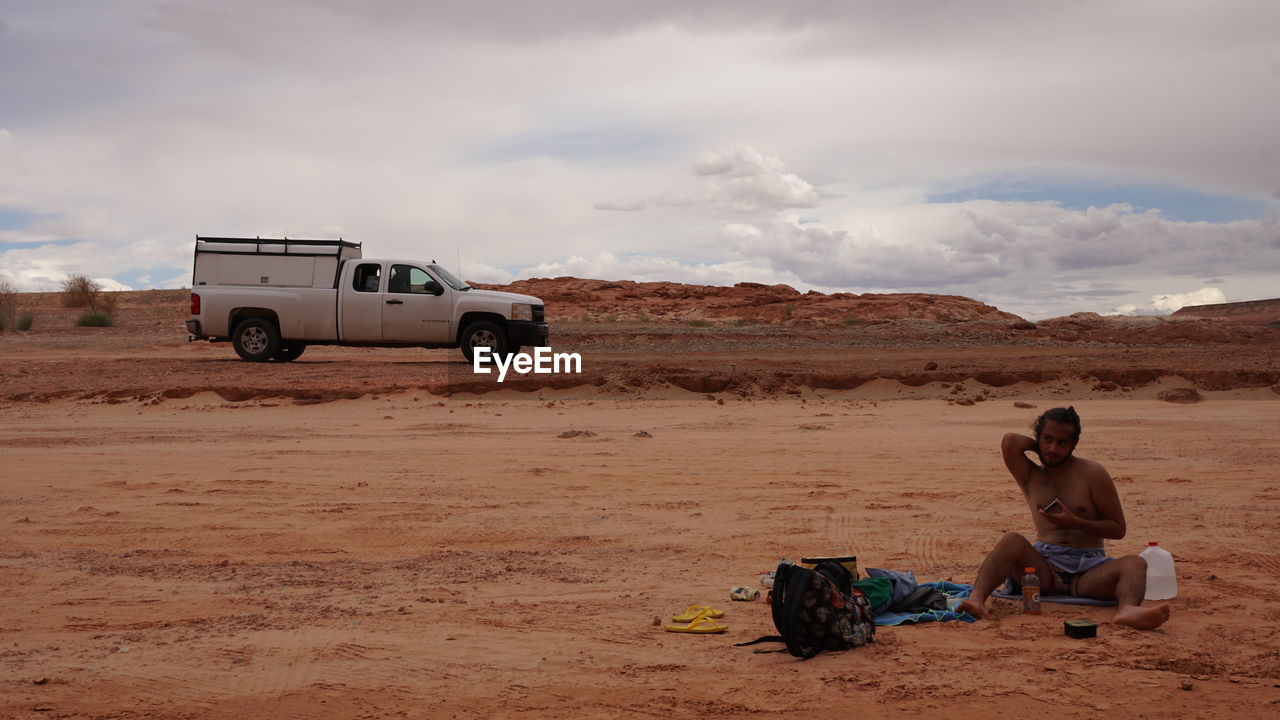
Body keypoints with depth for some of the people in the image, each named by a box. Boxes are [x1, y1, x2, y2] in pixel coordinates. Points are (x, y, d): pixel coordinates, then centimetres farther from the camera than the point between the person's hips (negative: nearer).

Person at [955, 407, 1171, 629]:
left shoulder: (1092, 474, 5)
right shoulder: (1030, 477, 12)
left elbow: (1118, 529, 4)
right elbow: (1011, 441, -8)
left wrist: (1075, 523, -11)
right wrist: (1039, 446, 10)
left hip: (1089, 568, -1)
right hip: (1044, 565, 1)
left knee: (1134, 564, -30)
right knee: (1012, 541, -30)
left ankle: (1127, 610, -65)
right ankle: (976, 598, -54)